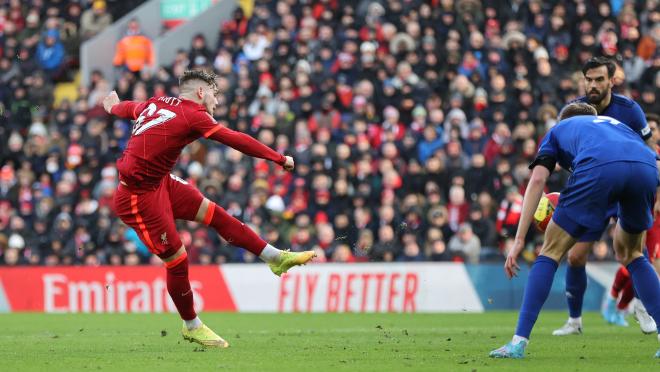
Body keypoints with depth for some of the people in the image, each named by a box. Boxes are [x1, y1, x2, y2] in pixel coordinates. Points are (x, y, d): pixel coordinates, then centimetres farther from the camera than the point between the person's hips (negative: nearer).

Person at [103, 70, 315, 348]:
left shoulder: (155, 105, 6)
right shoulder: (192, 115, -17)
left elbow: (127, 108, 27)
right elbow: (236, 140, -17)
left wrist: (113, 106, 51)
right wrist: (279, 159, -10)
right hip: (139, 197, -9)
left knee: (213, 213, 7)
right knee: (177, 259, -1)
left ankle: (276, 258, 12)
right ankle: (191, 327, 16)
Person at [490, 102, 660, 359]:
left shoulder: (559, 129, 35)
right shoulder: (615, 124, 44)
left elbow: (537, 179, 19)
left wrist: (519, 240, 14)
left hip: (598, 169, -3)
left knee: (551, 251, 12)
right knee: (630, 254, 29)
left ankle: (519, 342, 4)